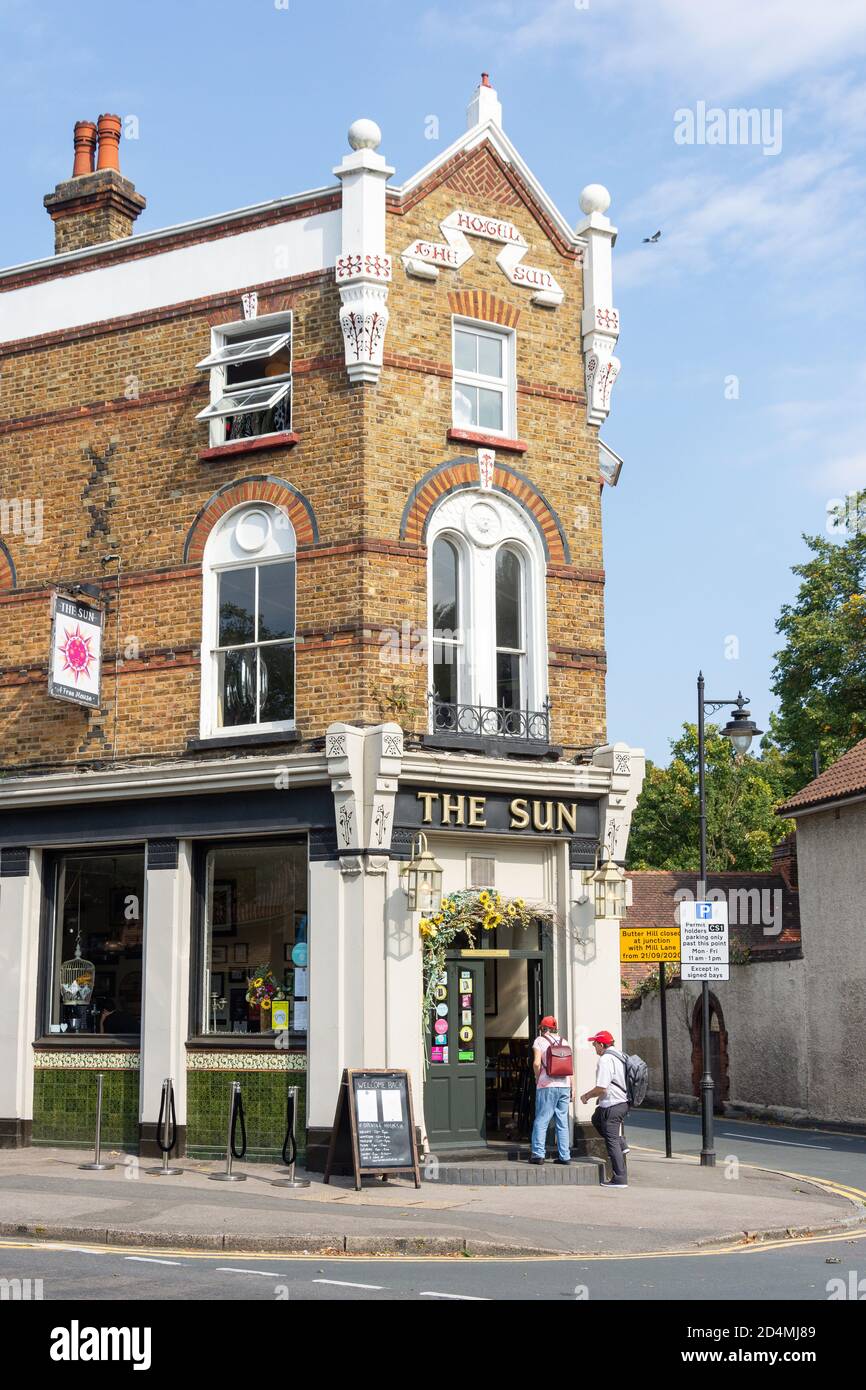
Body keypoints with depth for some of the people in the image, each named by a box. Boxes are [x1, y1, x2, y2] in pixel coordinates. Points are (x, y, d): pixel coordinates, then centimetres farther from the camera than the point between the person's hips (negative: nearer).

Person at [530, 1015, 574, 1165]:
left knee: (541, 1120, 0)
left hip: (547, 1085, -4)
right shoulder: (563, 1041, 13)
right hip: (564, 1085, 4)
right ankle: (564, 1156, 6)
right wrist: (572, 1088, 12)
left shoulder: (540, 1041, 1)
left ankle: (538, 1154, -6)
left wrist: (537, 1078, 4)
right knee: (562, 1122, 8)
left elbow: (536, 1063, -12)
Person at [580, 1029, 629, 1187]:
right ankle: (621, 1146, 21)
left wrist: (586, 1096, -6)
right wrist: (600, 1097, 24)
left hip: (611, 1106, -10)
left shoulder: (605, 1060, -18)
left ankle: (620, 1179, 0)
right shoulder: (619, 1057, 12)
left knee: (612, 1142, -2)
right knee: (597, 1119, 30)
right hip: (622, 1102, 10)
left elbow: (601, 1088, -22)